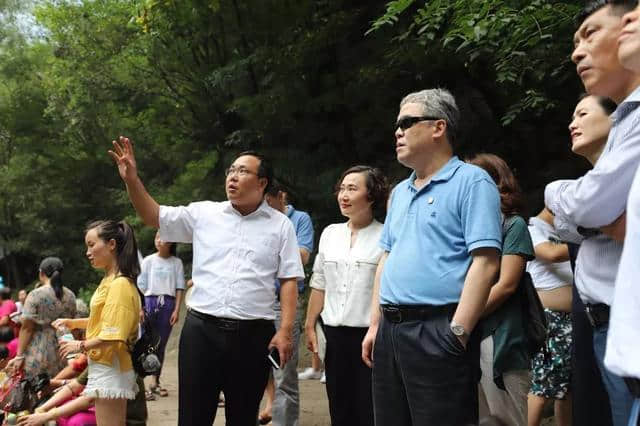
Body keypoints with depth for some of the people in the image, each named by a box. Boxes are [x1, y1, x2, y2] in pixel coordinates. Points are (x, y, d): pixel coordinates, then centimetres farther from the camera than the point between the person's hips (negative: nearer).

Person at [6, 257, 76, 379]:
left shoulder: (35, 295, -7)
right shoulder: (70, 296, 7)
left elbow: (27, 328, -8)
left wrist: (20, 356, -5)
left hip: (39, 354, -5)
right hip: (62, 355, 5)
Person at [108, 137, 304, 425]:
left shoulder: (280, 225, 3)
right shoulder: (204, 213, 7)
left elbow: (289, 280, 1)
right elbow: (154, 217, 5)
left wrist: (286, 330, -7)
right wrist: (132, 179, -10)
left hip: (253, 334, -1)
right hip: (201, 328, 1)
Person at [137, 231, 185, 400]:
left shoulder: (176, 262, 6)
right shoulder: (148, 261, 4)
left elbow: (180, 287, 4)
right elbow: (141, 286, 2)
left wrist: (177, 310, -3)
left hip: (168, 304, 1)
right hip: (150, 302, -1)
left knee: (161, 345, 7)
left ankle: (155, 382, 18)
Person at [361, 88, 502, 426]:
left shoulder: (472, 182, -6)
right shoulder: (400, 192, 19)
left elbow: (485, 262, -15)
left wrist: (458, 333, -20)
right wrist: (376, 324, 14)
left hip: (438, 330, -8)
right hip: (391, 330, 8)